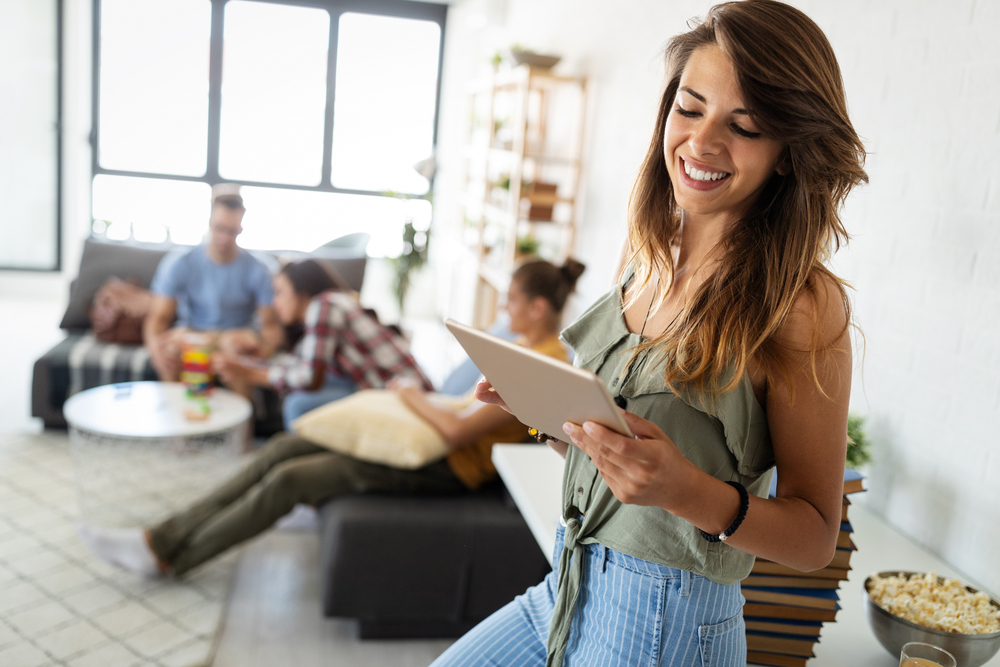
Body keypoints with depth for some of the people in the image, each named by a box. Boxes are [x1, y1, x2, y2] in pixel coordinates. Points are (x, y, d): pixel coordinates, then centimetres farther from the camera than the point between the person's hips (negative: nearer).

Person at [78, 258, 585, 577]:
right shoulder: (529, 349, 10)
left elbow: (458, 433, -25)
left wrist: (415, 398, -9)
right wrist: (422, 400, 6)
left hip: (449, 467, -9)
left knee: (291, 478, -11)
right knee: (281, 448, 0)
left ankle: (171, 556, 6)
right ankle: (163, 538, 6)